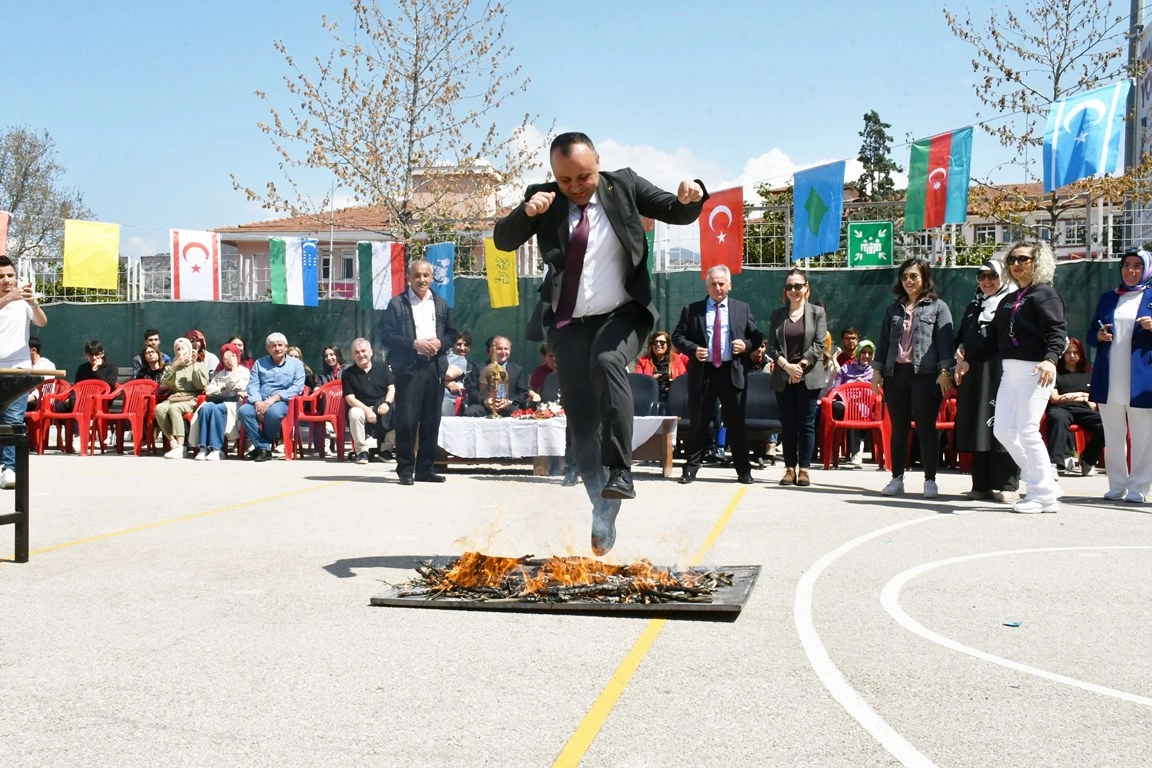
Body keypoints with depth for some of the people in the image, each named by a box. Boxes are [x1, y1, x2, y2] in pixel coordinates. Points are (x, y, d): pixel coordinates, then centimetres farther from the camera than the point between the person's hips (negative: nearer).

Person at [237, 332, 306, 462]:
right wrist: (257, 402, -14)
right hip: (260, 401, 3)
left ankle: (261, 445, -14)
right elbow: (252, 385, 7)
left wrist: (275, 398, -16)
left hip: (283, 401, -3)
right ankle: (263, 448, -24)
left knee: (273, 412, -38)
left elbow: (297, 388, -3)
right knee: (243, 411, -29)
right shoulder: (259, 363, 20)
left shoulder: (296, 364, 12)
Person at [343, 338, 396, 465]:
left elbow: (392, 388, 2)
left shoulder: (382, 367, 11)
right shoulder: (348, 374, 5)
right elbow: (350, 398, -4)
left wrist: (387, 403, -19)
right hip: (361, 407, -1)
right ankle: (361, 451, -23)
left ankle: (383, 449, -14)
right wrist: (367, 410, -20)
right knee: (354, 414, -37)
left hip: (382, 408, 1)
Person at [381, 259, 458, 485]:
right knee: (406, 421, -6)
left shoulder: (441, 305, 14)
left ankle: (426, 469, 14)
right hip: (408, 368, -4)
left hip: (435, 368, 4)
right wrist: (414, 344, -15)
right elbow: (387, 335, -5)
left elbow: (452, 333, 17)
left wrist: (440, 343, -5)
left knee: (431, 422, 7)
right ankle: (405, 470, 3)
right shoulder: (397, 304, 1)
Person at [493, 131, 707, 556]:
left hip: (622, 314, -2)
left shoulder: (624, 185, -1)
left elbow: (677, 213, 0)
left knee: (606, 362, -34)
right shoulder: (544, 199, 0)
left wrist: (690, 197, -24)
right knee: (581, 419, 0)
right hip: (569, 322, 2)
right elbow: (503, 240, -7)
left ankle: (620, 470, -28)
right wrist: (526, 212, -27)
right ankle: (603, 515, 9)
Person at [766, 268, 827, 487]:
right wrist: (787, 366, -11)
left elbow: (818, 345, -4)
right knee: (787, 425, 4)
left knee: (806, 424, -1)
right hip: (783, 378, 2)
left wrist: (800, 366, -12)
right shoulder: (777, 314, 10)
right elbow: (772, 347, 4)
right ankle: (790, 468, 7)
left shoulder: (817, 312, 3)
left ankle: (804, 469, 2)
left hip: (808, 377, -2)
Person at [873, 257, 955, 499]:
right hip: (895, 373, 4)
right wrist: (877, 369, 9)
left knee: (926, 429, -1)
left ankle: (930, 480, 5)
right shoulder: (894, 309, 16)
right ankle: (897, 479, 12)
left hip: (925, 374, -4)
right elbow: (883, 341, 17)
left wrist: (945, 371, -12)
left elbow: (946, 341, -2)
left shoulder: (938, 307, 4)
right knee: (898, 429, 7)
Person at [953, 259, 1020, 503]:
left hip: (1002, 375, -6)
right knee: (977, 430, 5)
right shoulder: (973, 307, 22)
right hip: (974, 377, 6)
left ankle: (1007, 486, -3)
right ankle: (982, 485, 10)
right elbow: (961, 337, 26)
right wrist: (959, 351, 5)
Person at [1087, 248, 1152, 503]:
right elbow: (1091, 335, 18)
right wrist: (1099, 336, -4)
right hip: (1109, 379, 4)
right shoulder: (1108, 298, 16)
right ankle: (1116, 486, 13)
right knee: (1113, 435, 7)